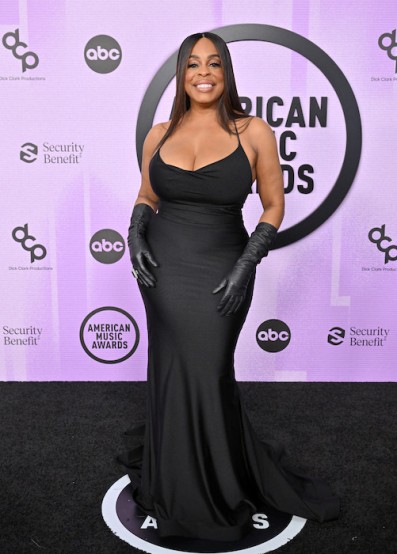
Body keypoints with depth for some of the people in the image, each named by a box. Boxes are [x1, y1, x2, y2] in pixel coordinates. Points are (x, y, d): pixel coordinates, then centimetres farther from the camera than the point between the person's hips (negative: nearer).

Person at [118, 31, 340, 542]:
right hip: (163, 269, 3)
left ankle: (218, 488, 32)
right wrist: (135, 237, -4)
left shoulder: (253, 132, -4)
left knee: (207, 377, 2)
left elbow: (274, 207, -1)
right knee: (172, 374, 10)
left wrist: (245, 267, -11)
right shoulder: (160, 134, 5)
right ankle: (177, 484, 36)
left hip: (220, 272, -3)